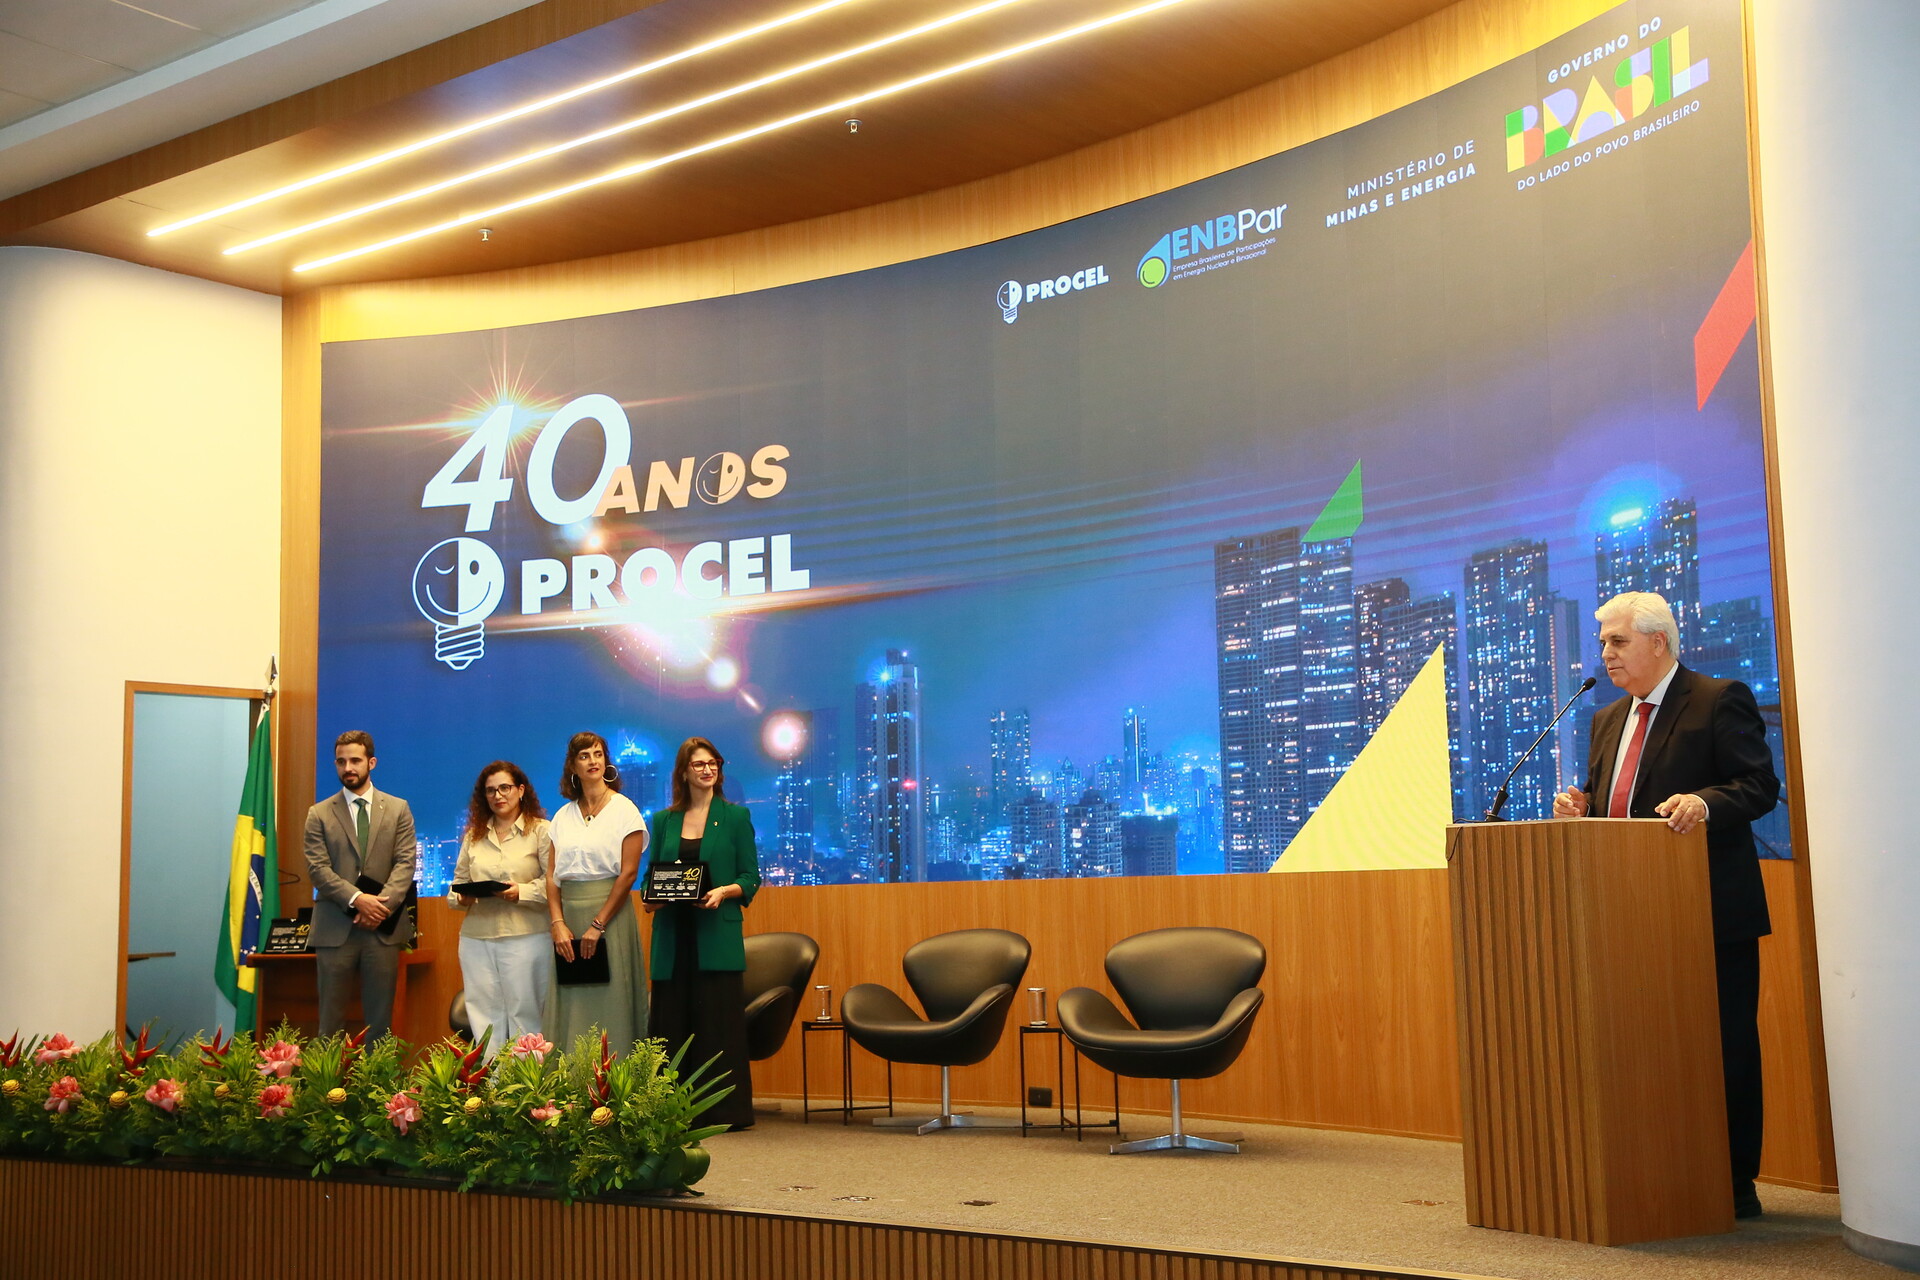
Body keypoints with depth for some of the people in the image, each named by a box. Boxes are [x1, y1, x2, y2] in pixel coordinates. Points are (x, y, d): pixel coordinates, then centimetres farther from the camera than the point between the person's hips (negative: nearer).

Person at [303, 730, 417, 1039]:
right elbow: (318, 868, -2)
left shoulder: (398, 809, 9)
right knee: (331, 1019, 2)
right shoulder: (319, 814, 7)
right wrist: (357, 899, -16)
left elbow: (405, 863, 1)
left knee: (380, 1019, 4)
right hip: (335, 929, 0)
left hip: (383, 928, 1)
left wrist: (382, 904, -14)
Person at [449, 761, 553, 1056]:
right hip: (477, 938, 4)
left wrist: (522, 892, -19)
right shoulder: (473, 835, 17)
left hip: (526, 936, -4)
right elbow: (458, 881, 17)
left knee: (525, 1013, -3)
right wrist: (461, 898, -4)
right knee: (484, 1015, 4)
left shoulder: (541, 831, 3)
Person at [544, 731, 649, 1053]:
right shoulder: (563, 816, 13)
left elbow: (628, 873, -7)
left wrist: (598, 925, -13)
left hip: (609, 916, -4)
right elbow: (553, 876, 8)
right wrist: (558, 924, -7)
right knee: (569, 1009, 2)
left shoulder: (624, 810, 0)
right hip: (569, 917, 4)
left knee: (608, 1003, -5)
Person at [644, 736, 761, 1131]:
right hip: (673, 936, 3)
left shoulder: (735, 817, 5)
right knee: (672, 1022, 3)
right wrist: (650, 899, -6)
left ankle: (726, 1110, 1)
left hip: (717, 933, -3)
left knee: (719, 1022, -4)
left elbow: (751, 877, 2)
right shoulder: (664, 821, 13)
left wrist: (724, 892, -16)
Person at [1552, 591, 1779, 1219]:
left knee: (1726, 1047, 0)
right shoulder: (1608, 720, 19)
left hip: (1710, 909, -7)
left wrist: (1705, 802, -29)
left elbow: (1761, 786, -11)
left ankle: (1735, 1184, 10)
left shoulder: (1721, 700, -4)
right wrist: (1579, 808, 1)